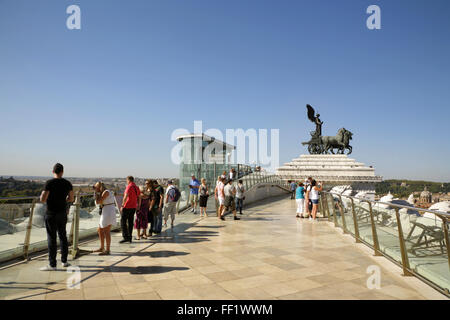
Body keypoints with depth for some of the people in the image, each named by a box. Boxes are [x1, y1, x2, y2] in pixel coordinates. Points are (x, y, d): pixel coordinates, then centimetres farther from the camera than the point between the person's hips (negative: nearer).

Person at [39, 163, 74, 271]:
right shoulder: (67, 183, 3)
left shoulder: (49, 183, -14)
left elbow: (43, 199, -16)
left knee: (51, 238, -1)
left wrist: (42, 196, 7)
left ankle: (52, 265, 4)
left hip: (51, 214, -5)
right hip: (62, 213, 5)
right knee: (63, 236, 15)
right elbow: (71, 199, 12)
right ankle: (64, 261, 23)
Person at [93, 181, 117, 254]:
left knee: (106, 232, -8)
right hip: (105, 213, 10)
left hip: (108, 212, -10)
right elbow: (98, 203, 18)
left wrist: (96, 193, -6)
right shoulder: (102, 193, 17)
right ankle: (102, 248, 29)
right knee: (100, 231, 17)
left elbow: (98, 202, -16)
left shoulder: (106, 192, -12)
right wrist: (96, 194, 14)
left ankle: (107, 250, -5)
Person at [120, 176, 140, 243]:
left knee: (123, 221, -1)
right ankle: (130, 238, 15)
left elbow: (125, 196, -24)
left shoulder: (129, 187, -13)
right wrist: (138, 206, 20)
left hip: (127, 207, -8)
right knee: (130, 222, 11)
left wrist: (122, 205, -20)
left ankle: (125, 237, -6)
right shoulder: (136, 188, 10)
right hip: (133, 207, 8)